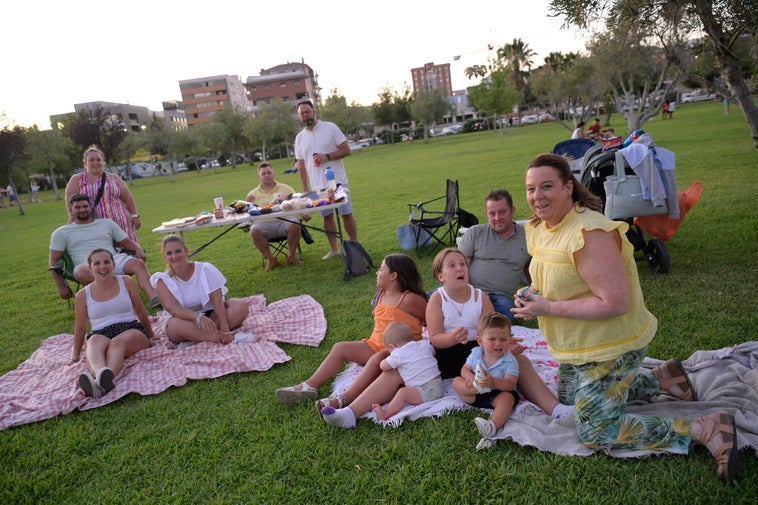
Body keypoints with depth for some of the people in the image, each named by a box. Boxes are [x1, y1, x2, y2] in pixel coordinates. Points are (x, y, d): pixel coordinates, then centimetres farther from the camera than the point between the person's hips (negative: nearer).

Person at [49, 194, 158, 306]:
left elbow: (127, 242, 22)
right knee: (82, 273, -40)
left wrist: (138, 250, -3)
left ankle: (153, 298, -50)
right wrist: (61, 286, 2)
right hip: (87, 267, -1)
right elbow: (54, 261, 14)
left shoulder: (107, 223, 24)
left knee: (137, 263, -31)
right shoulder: (61, 233, 18)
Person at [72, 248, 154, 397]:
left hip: (131, 330, 0)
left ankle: (106, 377, -64)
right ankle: (99, 374, -67)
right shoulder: (83, 295, 10)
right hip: (101, 334, 0)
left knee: (117, 342, -35)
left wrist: (151, 335, 24)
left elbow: (140, 310, 17)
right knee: (95, 341, -36)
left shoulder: (126, 282, 9)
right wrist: (75, 355, 24)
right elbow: (81, 328, 20)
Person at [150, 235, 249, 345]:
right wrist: (199, 317, -43)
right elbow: (172, 308, -24)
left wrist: (225, 328, -29)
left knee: (241, 306, -24)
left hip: (210, 314, 2)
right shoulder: (163, 281, -8)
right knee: (175, 324, -37)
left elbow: (217, 301, -17)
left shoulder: (205, 269, -8)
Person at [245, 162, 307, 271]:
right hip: (264, 224, 0)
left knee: (295, 225, -32)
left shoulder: (285, 188, 16)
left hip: (284, 220, 0)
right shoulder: (253, 194, 16)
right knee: (254, 231, -31)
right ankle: (270, 259, -16)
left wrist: (303, 213, -8)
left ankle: (291, 255, -11)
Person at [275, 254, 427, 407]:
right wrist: (374, 340, 10)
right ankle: (309, 386, -7)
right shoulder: (381, 295, 8)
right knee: (340, 347, -4)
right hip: (375, 345, 8)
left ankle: (343, 399, -44)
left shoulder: (411, 300, -17)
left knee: (377, 358, -38)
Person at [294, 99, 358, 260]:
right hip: (317, 186, 4)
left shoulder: (330, 127, -2)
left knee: (347, 214, 0)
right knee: (327, 216, 8)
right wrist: (305, 189, 6)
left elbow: (346, 150, -6)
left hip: (337, 182, -4)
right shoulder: (300, 138, 9)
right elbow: (301, 164, 11)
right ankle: (334, 249, 18)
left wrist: (327, 156, -18)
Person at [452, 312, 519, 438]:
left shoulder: (510, 361, -14)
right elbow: (465, 369, 7)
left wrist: (493, 382, -45)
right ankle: (478, 388, -32)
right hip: (476, 395, 4)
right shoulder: (476, 354, -2)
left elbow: (510, 384, -24)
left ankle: (493, 426, -54)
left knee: (507, 398, -36)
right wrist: (469, 376, -20)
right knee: (457, 381, -8)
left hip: (498, 394, -4)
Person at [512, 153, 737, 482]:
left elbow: (615, 303, -32)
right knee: (569, 397, 29)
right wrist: (532, 295, -7)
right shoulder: (539, 227, 0)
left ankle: (706, 429, 3)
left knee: (596, 433, -4)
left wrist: (549, 308, -28)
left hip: (610, 347, -10)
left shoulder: (589, 233, -30)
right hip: (576, 346, 10)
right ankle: (660, 378, 33)